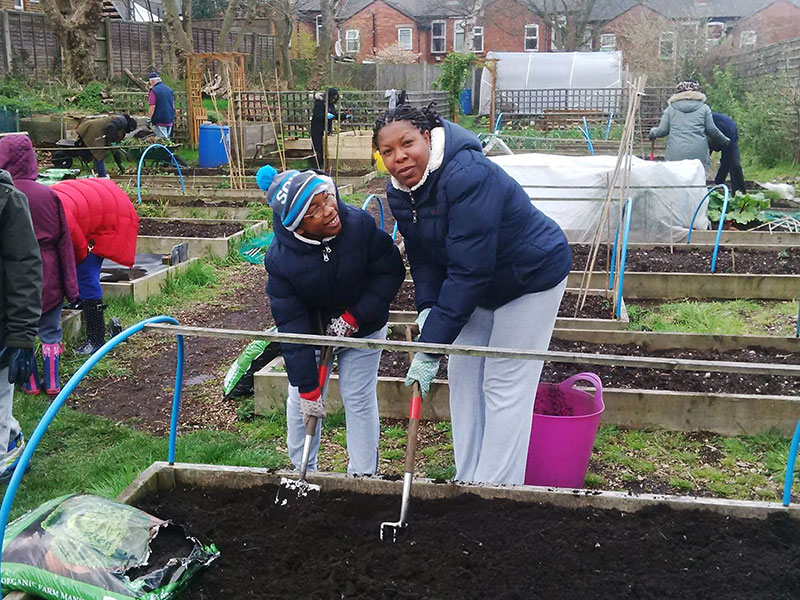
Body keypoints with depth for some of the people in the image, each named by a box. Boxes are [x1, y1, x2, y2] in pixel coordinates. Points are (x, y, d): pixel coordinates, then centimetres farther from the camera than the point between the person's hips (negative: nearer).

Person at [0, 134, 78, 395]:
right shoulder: (48, 195, -9)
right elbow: (64, 243, -4)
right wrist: (70, 285, 3)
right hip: (48, 280, 1)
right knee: (50, 333, 13)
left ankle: (31, 384, 20)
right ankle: (52, 383, 17)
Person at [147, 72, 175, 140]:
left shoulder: (154, 90, -10)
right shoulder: (169, 89, 12)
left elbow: (152, 107, -15)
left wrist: (148, 119, -9)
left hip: (160, 121, -7)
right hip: (170, 120, 7)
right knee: (167, 139, 13)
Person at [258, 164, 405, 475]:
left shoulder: (360, 224, -28)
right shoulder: (280, 259, -27)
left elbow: (391, 271, -14)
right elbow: (292, 327, -23)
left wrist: (355, 317, -21)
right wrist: (307, 387, -21)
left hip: (362, 326, 0)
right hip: (312, 330, 1)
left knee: (358, 399, -1)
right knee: (299, 401, 5)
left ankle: (363, 476, 16)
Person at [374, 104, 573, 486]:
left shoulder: (469, 176, -35)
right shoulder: (398, 193, -7)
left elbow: (468, 271, -37)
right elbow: (423, 257, 1)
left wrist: (430, 348, -35)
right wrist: (427, 307, -17)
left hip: (532, 277, -8)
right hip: (482, 284, 9)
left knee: (505, 386, -7)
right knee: (462, 373, 10)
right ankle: (467, 482, 22)